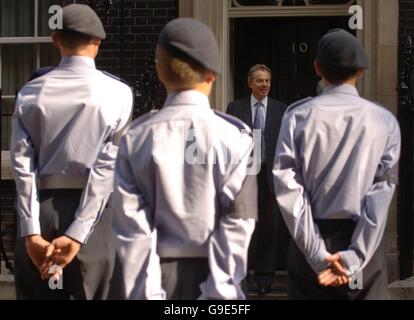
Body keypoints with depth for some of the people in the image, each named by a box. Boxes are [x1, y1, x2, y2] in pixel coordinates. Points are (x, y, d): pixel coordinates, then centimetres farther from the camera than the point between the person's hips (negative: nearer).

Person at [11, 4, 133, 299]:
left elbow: (23, 165, -3)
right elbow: (106, 167, -9)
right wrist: (76, 235, -11)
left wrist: (31, 232, -6)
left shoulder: (31, 93, 4)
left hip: (41, 208, 2)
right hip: (92, 212, -2)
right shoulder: (117, 94, -3)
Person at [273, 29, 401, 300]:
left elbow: (288, 187, -8)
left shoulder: (299, 116, -1)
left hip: (310, 240, 1)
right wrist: (355, 255, -10)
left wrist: (317, 253, -10)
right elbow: (382, 193, -8)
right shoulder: (384, 121, -2)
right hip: (364, 242, -1)